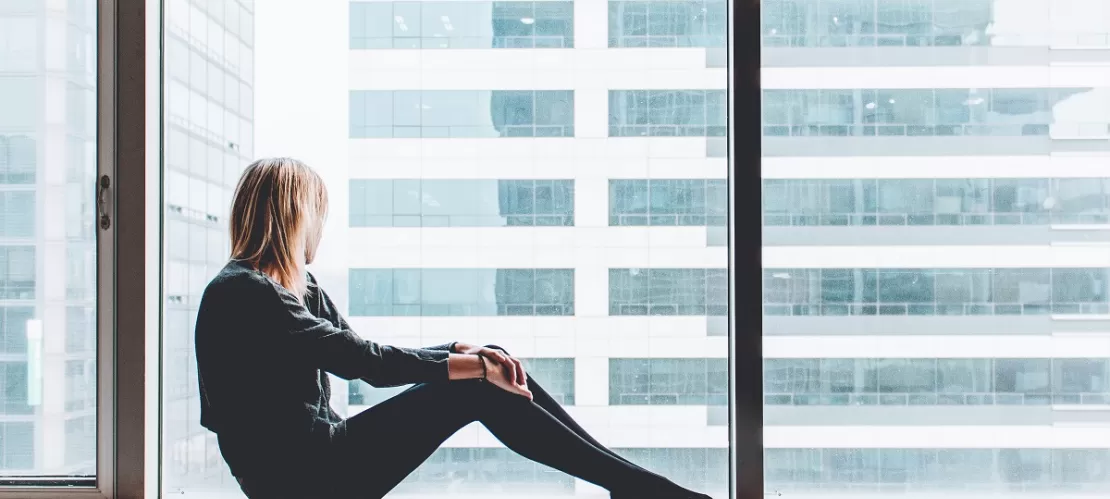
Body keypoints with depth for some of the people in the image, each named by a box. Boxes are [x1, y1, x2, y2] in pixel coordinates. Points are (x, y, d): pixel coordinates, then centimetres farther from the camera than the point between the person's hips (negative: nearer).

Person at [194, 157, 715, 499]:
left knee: (491, 370, -2)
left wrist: (464, 351, -4)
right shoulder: (239, 292, -14)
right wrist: (470, 366, -16)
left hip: (320, 457, 9)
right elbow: (360, 359, -20)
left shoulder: (302, 291, 17)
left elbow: (369, 358, 12)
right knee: (477, 391, -14)